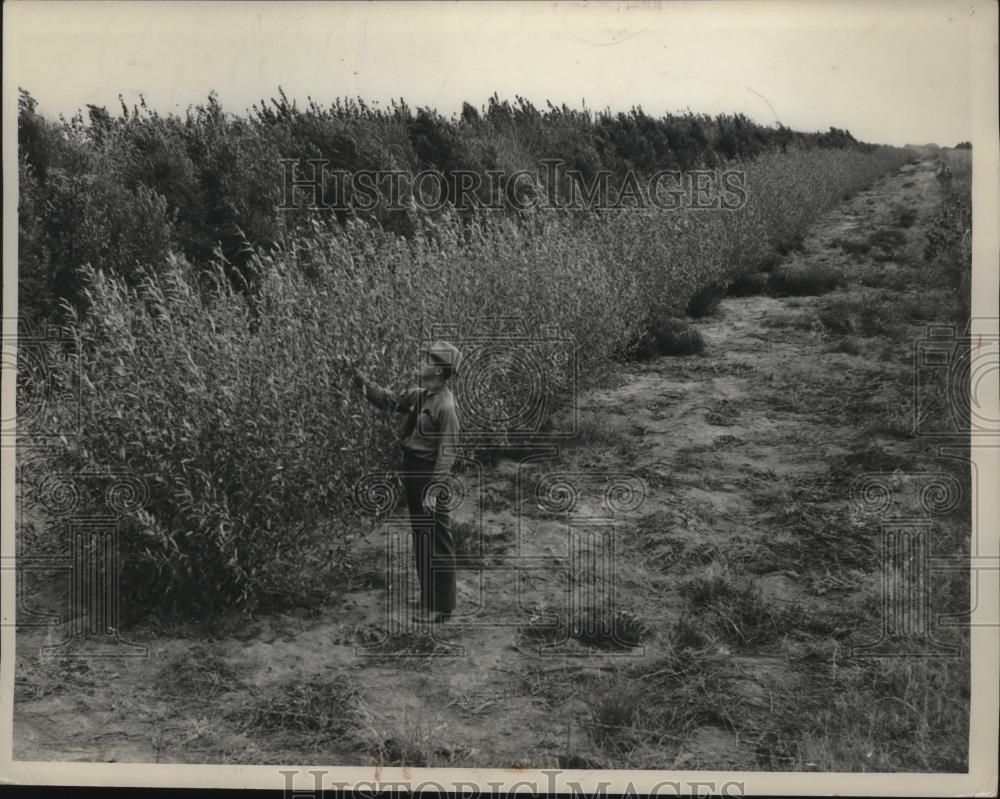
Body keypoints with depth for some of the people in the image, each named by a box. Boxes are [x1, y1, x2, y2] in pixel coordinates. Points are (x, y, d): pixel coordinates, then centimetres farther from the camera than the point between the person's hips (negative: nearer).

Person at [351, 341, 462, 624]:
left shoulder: (445, 406, -19)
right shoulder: (419, 395, 7)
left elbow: (448, 452, -21)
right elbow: (389, 400, 18)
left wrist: (433, 489, -25)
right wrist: (362, 381, 7)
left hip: (430, 476, -9)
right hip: (413, 473, 9)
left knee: (437, 543, 0)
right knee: (421, 540, 18)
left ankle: (440, 608, 10)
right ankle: (429, 600, 31)